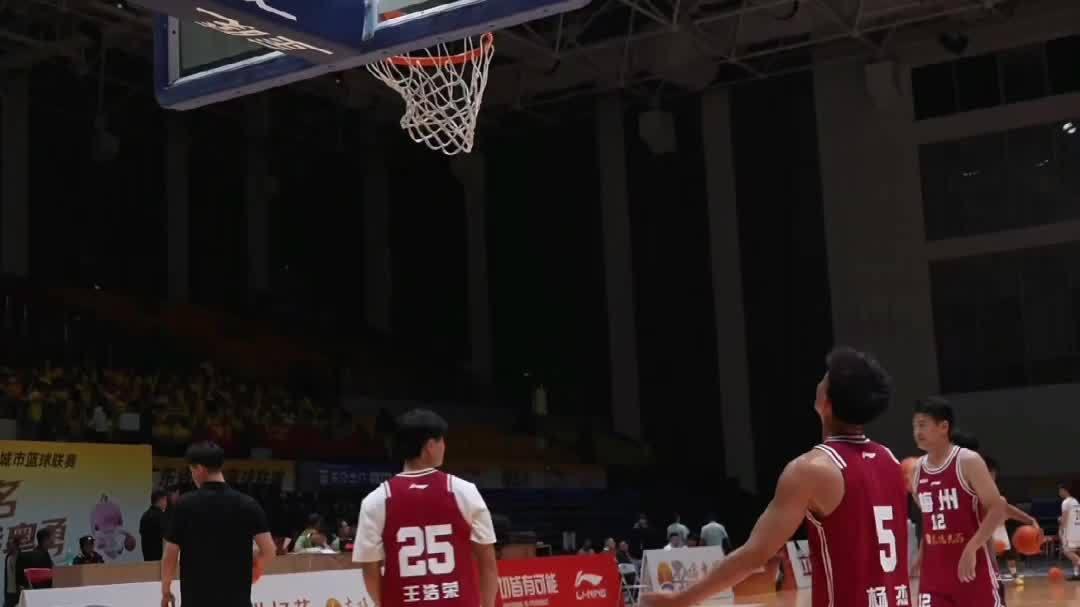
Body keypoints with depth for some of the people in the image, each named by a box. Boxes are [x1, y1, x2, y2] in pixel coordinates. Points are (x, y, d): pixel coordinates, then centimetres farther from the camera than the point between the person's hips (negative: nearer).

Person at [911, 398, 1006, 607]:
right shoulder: (917, 469, 8)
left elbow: (997, 509, -15)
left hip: (973, 563, -5)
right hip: (934, 568, 5)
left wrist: (971, 548, -24)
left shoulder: (968, 461, -11)